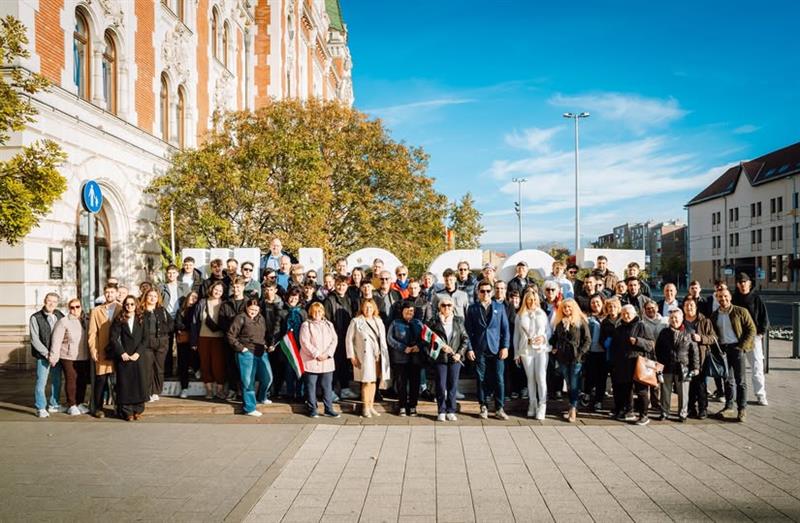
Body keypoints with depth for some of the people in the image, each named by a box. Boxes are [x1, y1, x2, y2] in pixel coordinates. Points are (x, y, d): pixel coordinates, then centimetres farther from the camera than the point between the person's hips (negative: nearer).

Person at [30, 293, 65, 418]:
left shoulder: (60, 316, 5)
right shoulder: (35, 317, -6)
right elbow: (34, 339, -9)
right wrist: (46, 353, -13)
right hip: (43, 356, -4)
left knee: (57, 381, 12)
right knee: (41, 382, -2)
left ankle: (53, 405, 25)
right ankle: (40, 408, 9)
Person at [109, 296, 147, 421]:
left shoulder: (141, 320, 7)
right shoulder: (119, 320, 3)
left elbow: (145, 339, 2)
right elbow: (113, 338, -4)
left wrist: (137, 353, -9)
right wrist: (122, 353, -11)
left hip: (138, 357, 1)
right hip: (124, 357, -1)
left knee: (139, 382, 0)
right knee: (125, 383, 0)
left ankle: (137, 410, 10)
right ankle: (126, 411, 7)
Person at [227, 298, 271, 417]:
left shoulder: (261, 318, 13)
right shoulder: (241, 318, -8)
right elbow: (230, 335, -9)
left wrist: (265, 345, 11)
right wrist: (240, 347, -11)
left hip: (261, 353, 7)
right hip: (246, 353, -6)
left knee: (267, 377, 9)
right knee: (248, 381, -1)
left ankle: (261, 397, 36)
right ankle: (249, 408, 7)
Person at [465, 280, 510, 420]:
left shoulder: (499, 307, 8)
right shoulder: (472, 308, 6)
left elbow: (505, 328, 6)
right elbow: (468, 329, 4)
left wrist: (505, 347, -2)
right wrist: (470, 348, -3)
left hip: (496, 349, 0)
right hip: (479, 350, 0)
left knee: (499, 379, -2)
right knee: (481, 379, 4)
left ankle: (499, 408, 6)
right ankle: (483, 407, 15)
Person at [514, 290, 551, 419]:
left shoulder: (542, 314, 6)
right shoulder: (520, 316, 8)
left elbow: (549, 330, 10)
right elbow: (516, 335, 10)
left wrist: (544, 337, -12)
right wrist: (517, 353, 9)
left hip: (541, 349, -1)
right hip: (526, 350, 1)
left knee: (541, 377, -9)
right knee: (530, 378, 6)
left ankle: (542, 406, -4)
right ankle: (532, 404, 16)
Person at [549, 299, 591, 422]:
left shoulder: (581, 321, -3)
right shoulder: (559, 322, 11)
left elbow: (587, 340, -5)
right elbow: (554, 337, 23)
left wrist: (580, 353, -13)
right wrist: (553, 348, 8)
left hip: (576, 358, -5)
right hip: (563, 357, 5)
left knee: (574, 384, -6)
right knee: (569, 384, 10)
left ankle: (573, 409, -5)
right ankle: (573, 407, 18)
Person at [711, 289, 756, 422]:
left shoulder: (740, 311, 0)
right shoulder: (714, 315, 11)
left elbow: (751, 330, -1)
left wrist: (742, 346, -10)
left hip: (736, 348, -3)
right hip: (722, 350, 3)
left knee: (740, 380, -3)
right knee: (728, 379, 9)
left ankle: (742, 409, 2)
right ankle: (728, 405, 17)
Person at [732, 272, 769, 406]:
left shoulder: (756, 298, 2)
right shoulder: (734, 298, 5)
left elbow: (764, 316, 3)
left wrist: (762, 331, -6)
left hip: (754, 336, -2)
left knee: (757, 366, -3)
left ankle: (760, 395, 3)